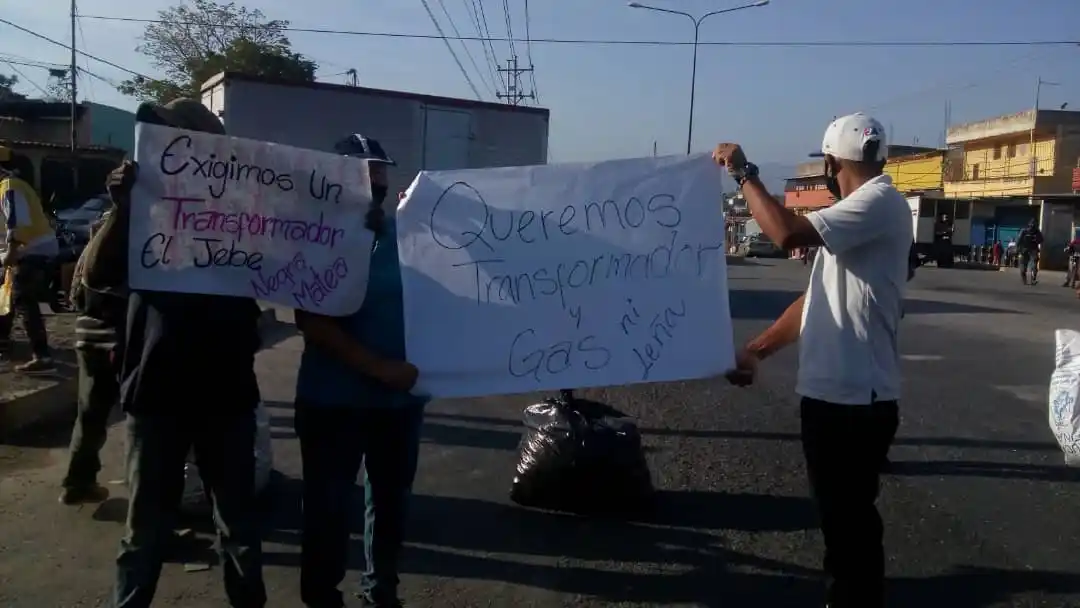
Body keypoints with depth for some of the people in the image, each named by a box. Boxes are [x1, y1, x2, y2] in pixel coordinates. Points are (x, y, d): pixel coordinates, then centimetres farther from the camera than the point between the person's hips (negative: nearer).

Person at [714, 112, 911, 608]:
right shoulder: (863, 210, 18)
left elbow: (789, 233, -29)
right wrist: (755, 350, 15)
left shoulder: (879, 203, -14)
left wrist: (742, 172, -16)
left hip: (855, 396, -10)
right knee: (838, 510, 21)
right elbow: (817, 297, 18)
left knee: (850, 515, 2)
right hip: (831, 390, 10)